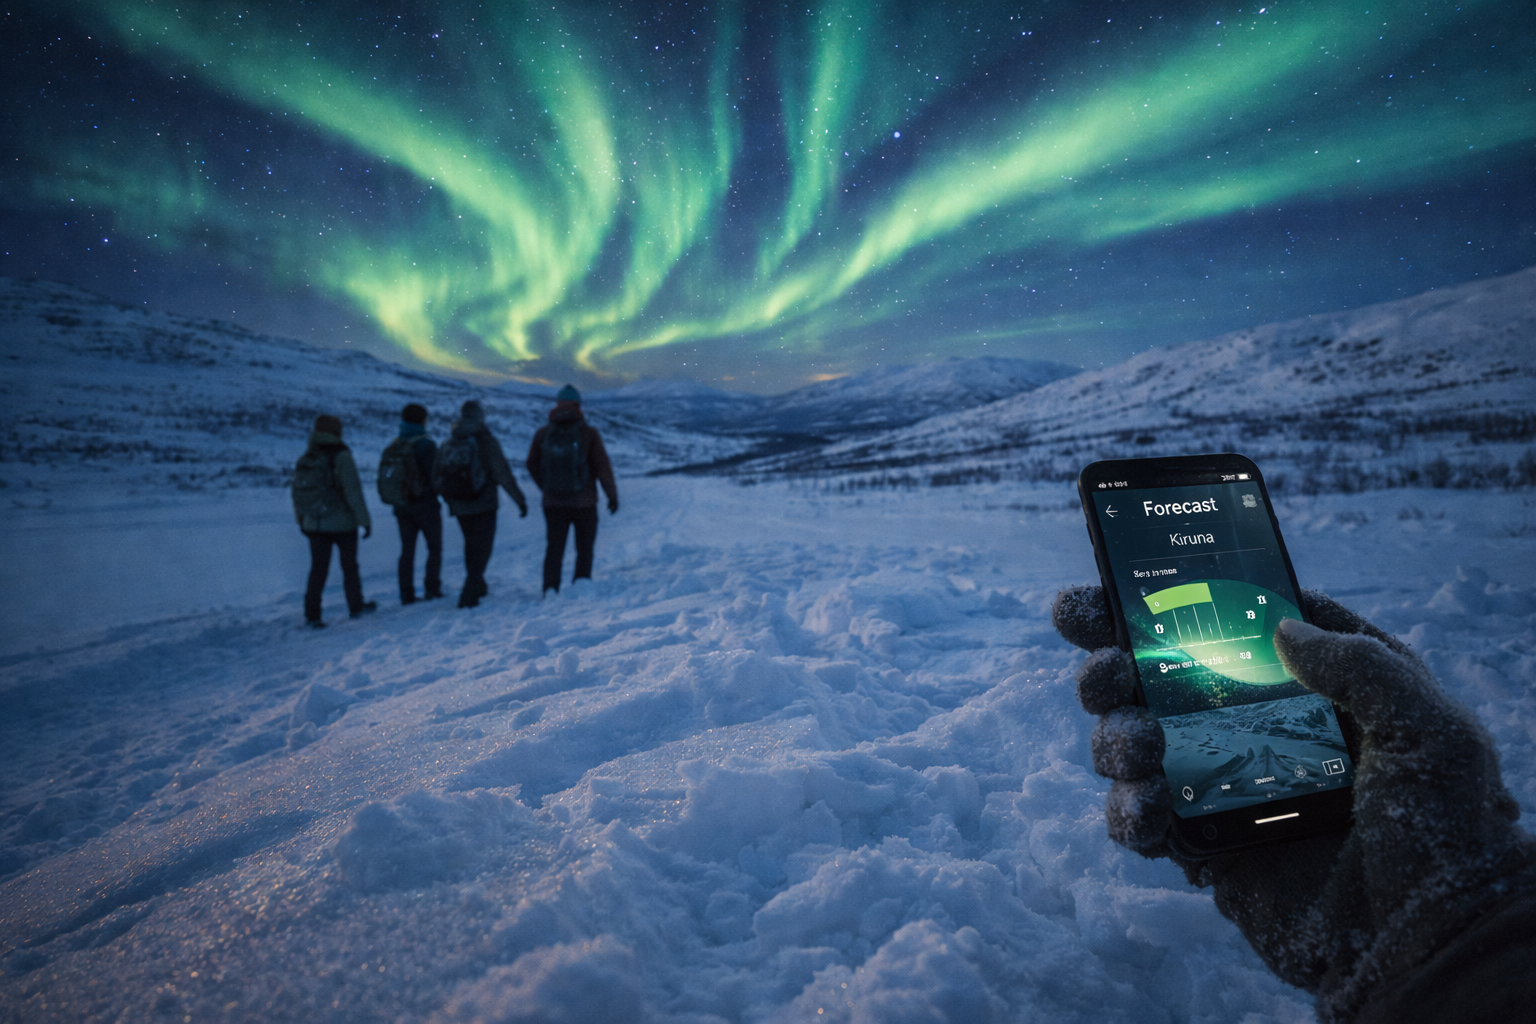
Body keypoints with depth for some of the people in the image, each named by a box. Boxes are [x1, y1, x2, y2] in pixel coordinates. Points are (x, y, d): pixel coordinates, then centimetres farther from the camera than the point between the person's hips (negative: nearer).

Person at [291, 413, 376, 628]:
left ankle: (311, 615, 2)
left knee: (317, 570, 8)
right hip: (343, 523, -4)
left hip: (314, 525, 4)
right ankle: (356, 606, 27)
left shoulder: (305, 459, 2)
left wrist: (301, 521, 19)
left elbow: (297, 493, 8)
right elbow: (353, 492, -17)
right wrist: (365, 520, -11)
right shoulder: (341, 457, -14)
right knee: (349, 566, 13)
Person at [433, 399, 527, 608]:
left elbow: (436, 479, 4)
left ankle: (477, 586, 35)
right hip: (484, 505, -5)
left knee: (471, 545, 22)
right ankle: (469, 595, -7)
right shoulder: (486, 441, -11)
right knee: (482, 548, 3)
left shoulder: (448, 444, 2)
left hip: (459, 507, 5)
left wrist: (449, 498, 19)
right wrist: (520, 499, -7)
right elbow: (503, 474, -14)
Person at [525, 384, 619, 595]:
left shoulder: (543, 433, -2)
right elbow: (603, 467, -10)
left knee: (554, 549, 11)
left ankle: (550, 590, 3)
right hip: (584, 503, -2)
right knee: (584, 550, 12)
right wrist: (612, 495, 1)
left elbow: (532, 465, 9)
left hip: (553, 503, 2)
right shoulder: (588, 433, -12)